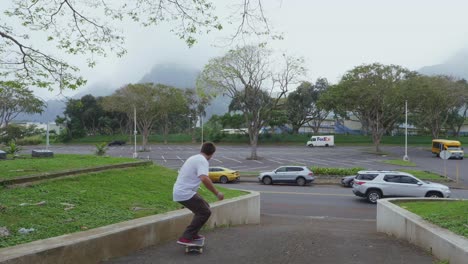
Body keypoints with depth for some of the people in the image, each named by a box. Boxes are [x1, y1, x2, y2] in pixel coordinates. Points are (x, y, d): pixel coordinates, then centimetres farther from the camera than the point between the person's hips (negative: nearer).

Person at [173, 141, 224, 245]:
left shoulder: (193, 158, 16)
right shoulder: (203, 161, -14)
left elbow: (181, 172, 32)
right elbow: (204, 179, -31)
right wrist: (217, 193, -25)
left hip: (179, 191, 10)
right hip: (185, 193, -10)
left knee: (204, 207, 20)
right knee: (205, 212, -8)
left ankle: (193, 234, 24)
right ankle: (185, 238, -10)